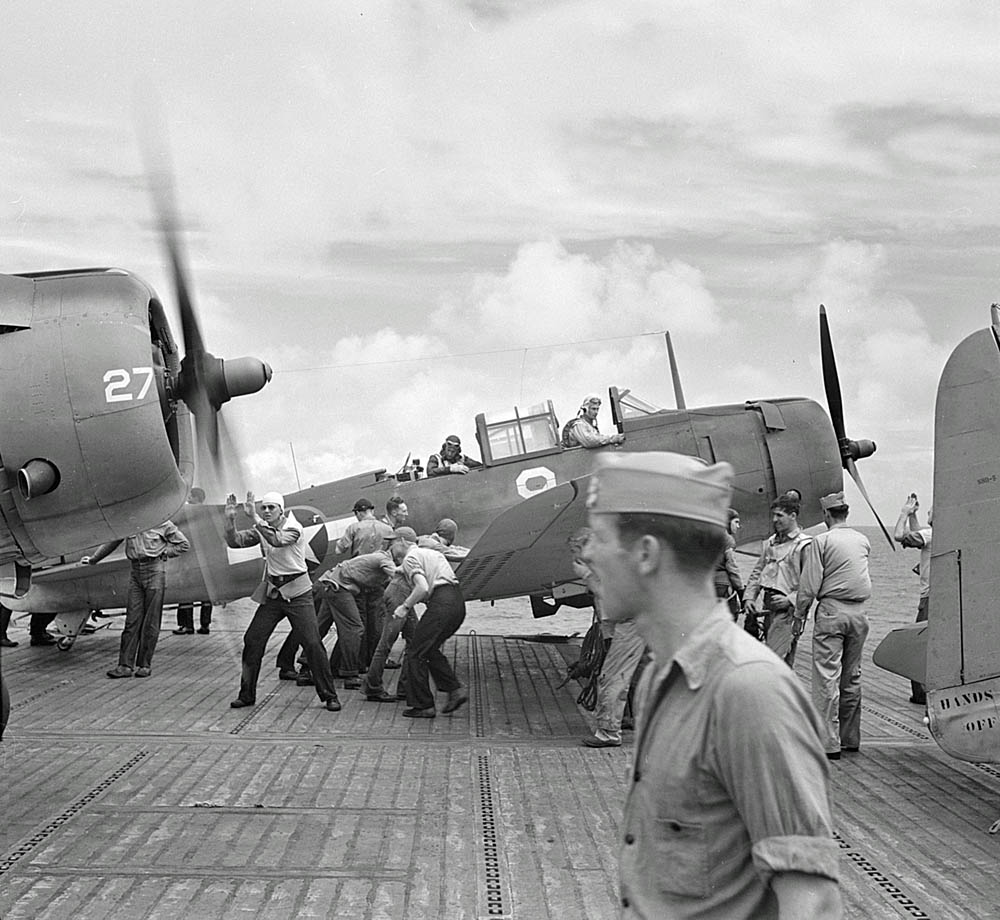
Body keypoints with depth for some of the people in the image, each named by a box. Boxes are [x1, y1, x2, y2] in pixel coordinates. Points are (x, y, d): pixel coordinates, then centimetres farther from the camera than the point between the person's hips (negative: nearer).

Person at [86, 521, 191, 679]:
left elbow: (184, 544, 4)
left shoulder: (161, 522, -3)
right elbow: (111, 542, 25)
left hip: (155, 569, -4)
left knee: (151, 621, 0)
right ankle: (125, 665, 2)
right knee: (132, 619, 1)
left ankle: (145, 664, 7)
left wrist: (163, 552, -3)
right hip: (135, 571, 4)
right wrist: (93, 559, 34)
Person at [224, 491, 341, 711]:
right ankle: (247, 695, 14)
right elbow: (234, 541, -2)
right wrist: (230, 519, -18)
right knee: (252, 641, 2)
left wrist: (254, 518, -40)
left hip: (297, 594, -6)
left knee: (312, 643, -9)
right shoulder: (262, 529, 5)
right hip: (272, 593, 6)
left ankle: (329, 696, 1)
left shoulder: (293, 528, -14)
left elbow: (277, 540, -35)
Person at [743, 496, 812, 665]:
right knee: (784, 662, 13)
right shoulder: (769, 543, 17)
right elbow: (757, 573, 21)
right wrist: (749, 597, 8)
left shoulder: (805, 544, -7)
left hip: (788, 607, -7)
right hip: (768, 604, 7)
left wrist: (790, 600, -20)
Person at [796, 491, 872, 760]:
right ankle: (851, 739, 20)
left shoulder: (821, 541, -7)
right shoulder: (863, 540, 10)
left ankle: (830, 743, -8)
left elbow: (809, 585, -8)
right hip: (858, 612, 6)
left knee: (827, 677, -5)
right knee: (852, 677, 14)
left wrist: (799, 616, 1)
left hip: (831, 610, -6)